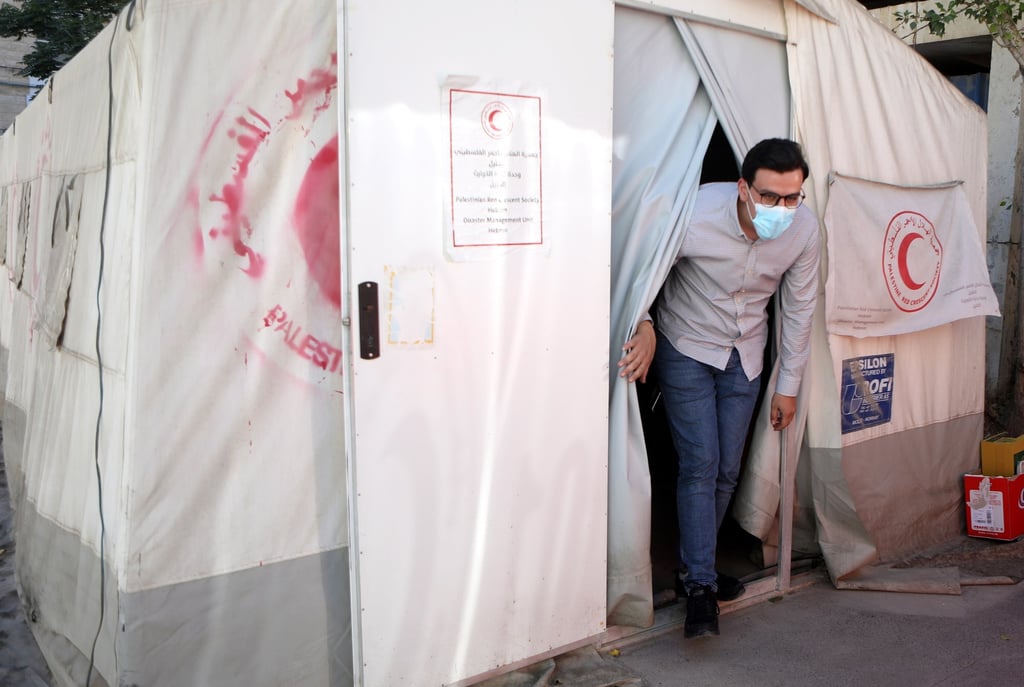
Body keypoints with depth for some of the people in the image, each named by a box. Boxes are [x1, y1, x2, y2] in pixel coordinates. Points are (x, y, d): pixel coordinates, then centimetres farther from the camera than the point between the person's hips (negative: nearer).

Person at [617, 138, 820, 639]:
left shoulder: (804, 228, -17)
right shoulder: (696, 213, -29)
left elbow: (799, 307, -3)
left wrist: (788, 386, 2)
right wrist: (644, 326, -26)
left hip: (745, 356, 4)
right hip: (686, 349, -4)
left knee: (727, 470, 8)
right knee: (700, 464, -10)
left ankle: (695, 565, 27)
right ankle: (700, 585, 0)